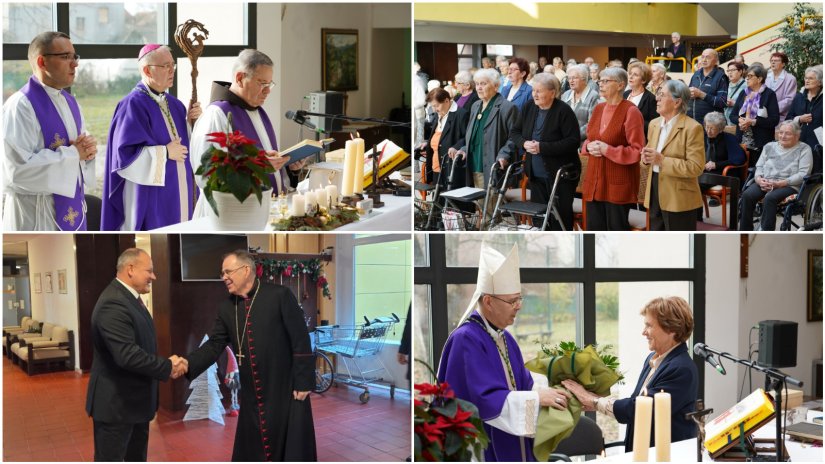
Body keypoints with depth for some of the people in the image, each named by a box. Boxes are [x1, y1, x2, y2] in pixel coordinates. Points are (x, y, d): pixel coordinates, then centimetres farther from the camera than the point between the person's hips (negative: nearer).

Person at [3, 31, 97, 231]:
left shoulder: (69, 102, 11)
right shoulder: (20, 106, -16)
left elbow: (80, 142, 20)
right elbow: (19, 168, -24)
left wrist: (88, 148, -4)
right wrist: (73, 153, -17)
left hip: (71, 208, 8)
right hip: (36, 214, -8)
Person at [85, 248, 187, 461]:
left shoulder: (129, 297, 10)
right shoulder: (113, 304, -24)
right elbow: (127, 355, -32)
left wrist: (168, 364, -3)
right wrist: (168, 367, -21)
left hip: (135, 399, 11)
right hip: (116, 403, -10)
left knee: (137, 457, 21)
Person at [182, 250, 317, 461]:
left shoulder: (280, 295, -10)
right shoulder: (226, 307, 7)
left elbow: (301, 341, -10)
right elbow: (214, 344, 3)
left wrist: (303, 382, -11)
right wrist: (187, 363, -16)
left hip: (286, 391, -5)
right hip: (252, 397, 5)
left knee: (293, 451, 3)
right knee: (252, 452, 11)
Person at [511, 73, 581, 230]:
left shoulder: (564, 111, -13)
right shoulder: (529, 107, 5)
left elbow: (573, 141, -19)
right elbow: (515, 132, 13)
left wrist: (542, 147, -23)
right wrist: (524, 143, -10)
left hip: (560, 175, -6)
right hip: (536, 175, 6)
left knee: (560, 219, -1)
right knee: (538, 217, 10)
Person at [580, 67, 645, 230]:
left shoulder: (631, 111, -11)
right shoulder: (598, 108, 11)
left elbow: (638, 151, -14)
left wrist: (607, 150, -20)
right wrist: (589, 146, -2)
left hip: (618, 184, -7)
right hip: (594, 180, 7)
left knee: (617, 229, 1)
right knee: (594, 229, 9)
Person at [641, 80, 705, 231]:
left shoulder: (692, 128, -12)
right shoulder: (654, 124, 12)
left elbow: (696, 167, -18)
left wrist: (662, 160, -22)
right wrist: (646, 158, -4)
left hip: (679, 199, -7)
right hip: (655, 195, 7)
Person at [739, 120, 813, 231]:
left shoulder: (804, 149, 6)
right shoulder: (769, 146, 21)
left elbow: (803, 174, -5)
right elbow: (759, 167, 17)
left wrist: (779, 183, -16)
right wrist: (759, 179, -7)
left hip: (789, 185, -4)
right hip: (764, 183, 4)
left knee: (770, 198, -36)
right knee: (747, 195, -27)